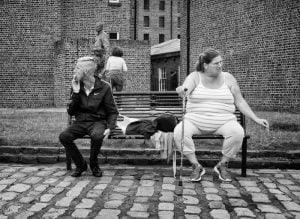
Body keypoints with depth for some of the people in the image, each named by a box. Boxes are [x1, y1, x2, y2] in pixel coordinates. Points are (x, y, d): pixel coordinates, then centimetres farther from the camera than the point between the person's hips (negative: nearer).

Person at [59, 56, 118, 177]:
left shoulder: (104, 87, -6)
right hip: (80, 122, 4)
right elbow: (71, 112, 1)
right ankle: (81, 165, -1)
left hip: (97, 121, -3)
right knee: (63, 136, -24)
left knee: (97, 136, -36)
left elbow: (113, 112, -1)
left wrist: (109, 128, -18)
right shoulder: (76, 86, 4)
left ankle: (93, 164, -6)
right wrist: (76, 93, -11)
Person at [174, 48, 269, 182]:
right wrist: (182, 90, -49)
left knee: (238, 132, -30)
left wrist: (256, 119, -1)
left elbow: (240, 102, 7)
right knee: (179, 132, -29)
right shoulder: (195, 77, 0)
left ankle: (222, 166, -6)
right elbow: (186, 88, -23)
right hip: (195, 121, 0)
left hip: (223, 122, 1)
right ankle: (196, 167, -11)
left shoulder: (227, 78, 5)